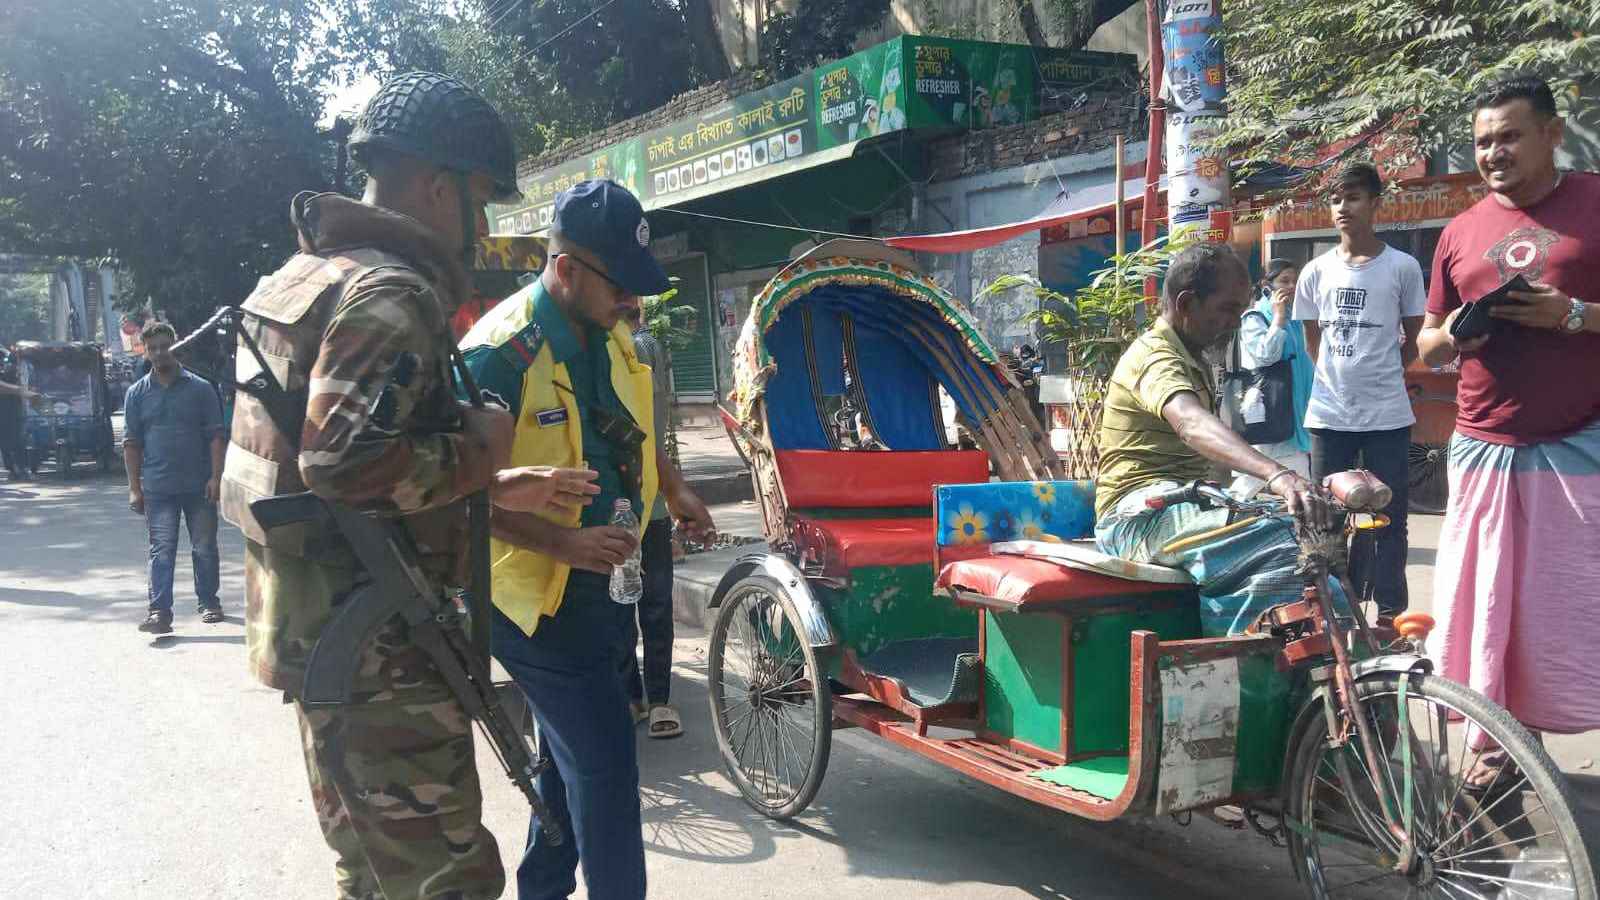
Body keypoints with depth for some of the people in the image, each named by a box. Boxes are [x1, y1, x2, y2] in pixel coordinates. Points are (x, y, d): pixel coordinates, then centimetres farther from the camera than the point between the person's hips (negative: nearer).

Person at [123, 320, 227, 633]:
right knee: (162, 551, -2)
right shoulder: (137, 393, 6)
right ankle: (160, 611, -3)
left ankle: (209, 602, 24)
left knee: (204, 548, 9)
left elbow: (216, 436, 0)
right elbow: (131, 443, 7)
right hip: (158, 489, 1)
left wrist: (216, 477, -9)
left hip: (199, 486, 0)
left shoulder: (200, 388, 2)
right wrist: (134, 488, 1)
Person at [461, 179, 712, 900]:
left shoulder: (611, 337, 5)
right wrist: (564, 541, -30)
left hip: (594, 580, 9)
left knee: (573, 751, 20)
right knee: (606, 759, -10)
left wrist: (673, 491, 9)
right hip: (535, 590, -9)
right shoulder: (501, 351, -21)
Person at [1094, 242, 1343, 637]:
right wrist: (1276, 474, -49)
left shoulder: (1193, 362, 24)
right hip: (1143, 514, -10)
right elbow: (1191, 424, -34)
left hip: (1181, 504, 10)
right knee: (1289, 541, -32)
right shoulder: (1155, 356, -11)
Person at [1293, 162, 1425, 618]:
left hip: (1387, 414, -3)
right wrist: (1341, 373, 10)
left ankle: (1390, 612, 12)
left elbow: (1414, 339, 7)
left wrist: (1379, 372, 4)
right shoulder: (1316, 271, 5)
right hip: (1328, 414, 3)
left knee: (1387, 517, 3)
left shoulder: (1402, 267, -2)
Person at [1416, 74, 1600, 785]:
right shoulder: (1459, 233, 11)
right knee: (1483, 601, 6)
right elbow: (1428, 346, 16)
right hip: (1485, 449, 4)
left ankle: (1538, 736, 13)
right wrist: (1452, 336, -5)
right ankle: (1493, 742, 18)